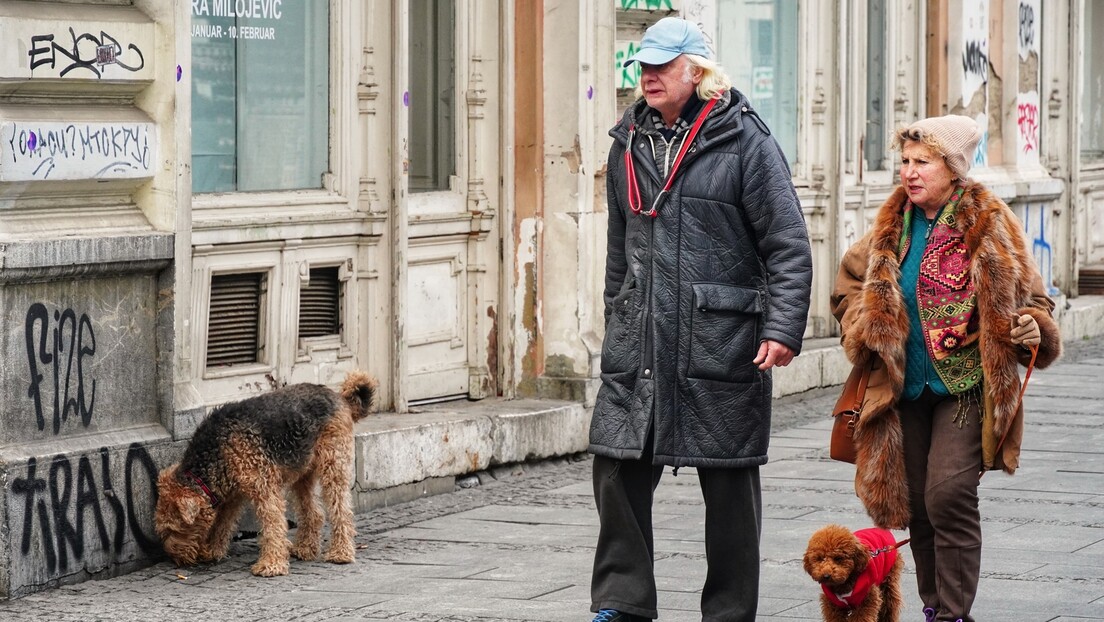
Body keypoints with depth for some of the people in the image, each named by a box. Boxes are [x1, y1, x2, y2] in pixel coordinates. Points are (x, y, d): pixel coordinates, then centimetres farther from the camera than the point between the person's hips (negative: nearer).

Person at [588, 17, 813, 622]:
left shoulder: (743, 141, -5)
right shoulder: (629, 144, 13)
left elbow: (789, 247, -7)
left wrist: (783, 329, -14)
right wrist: (617, 326, 22)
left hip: (721, 339, -5)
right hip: (639, 341, 5)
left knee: (729, 482, 3)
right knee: (618, 468, 1)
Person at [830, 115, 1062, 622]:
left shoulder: (990, 225, -5)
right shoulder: (892, 225, 8)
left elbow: (1027, 295, 2)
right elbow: (852, 282, 23)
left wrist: (1032, 330, -19)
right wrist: (862, 326, 6)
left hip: (965, 387, -5)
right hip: (905, 386, 5)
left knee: (949, 495, -16)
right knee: (917, 503, 9)